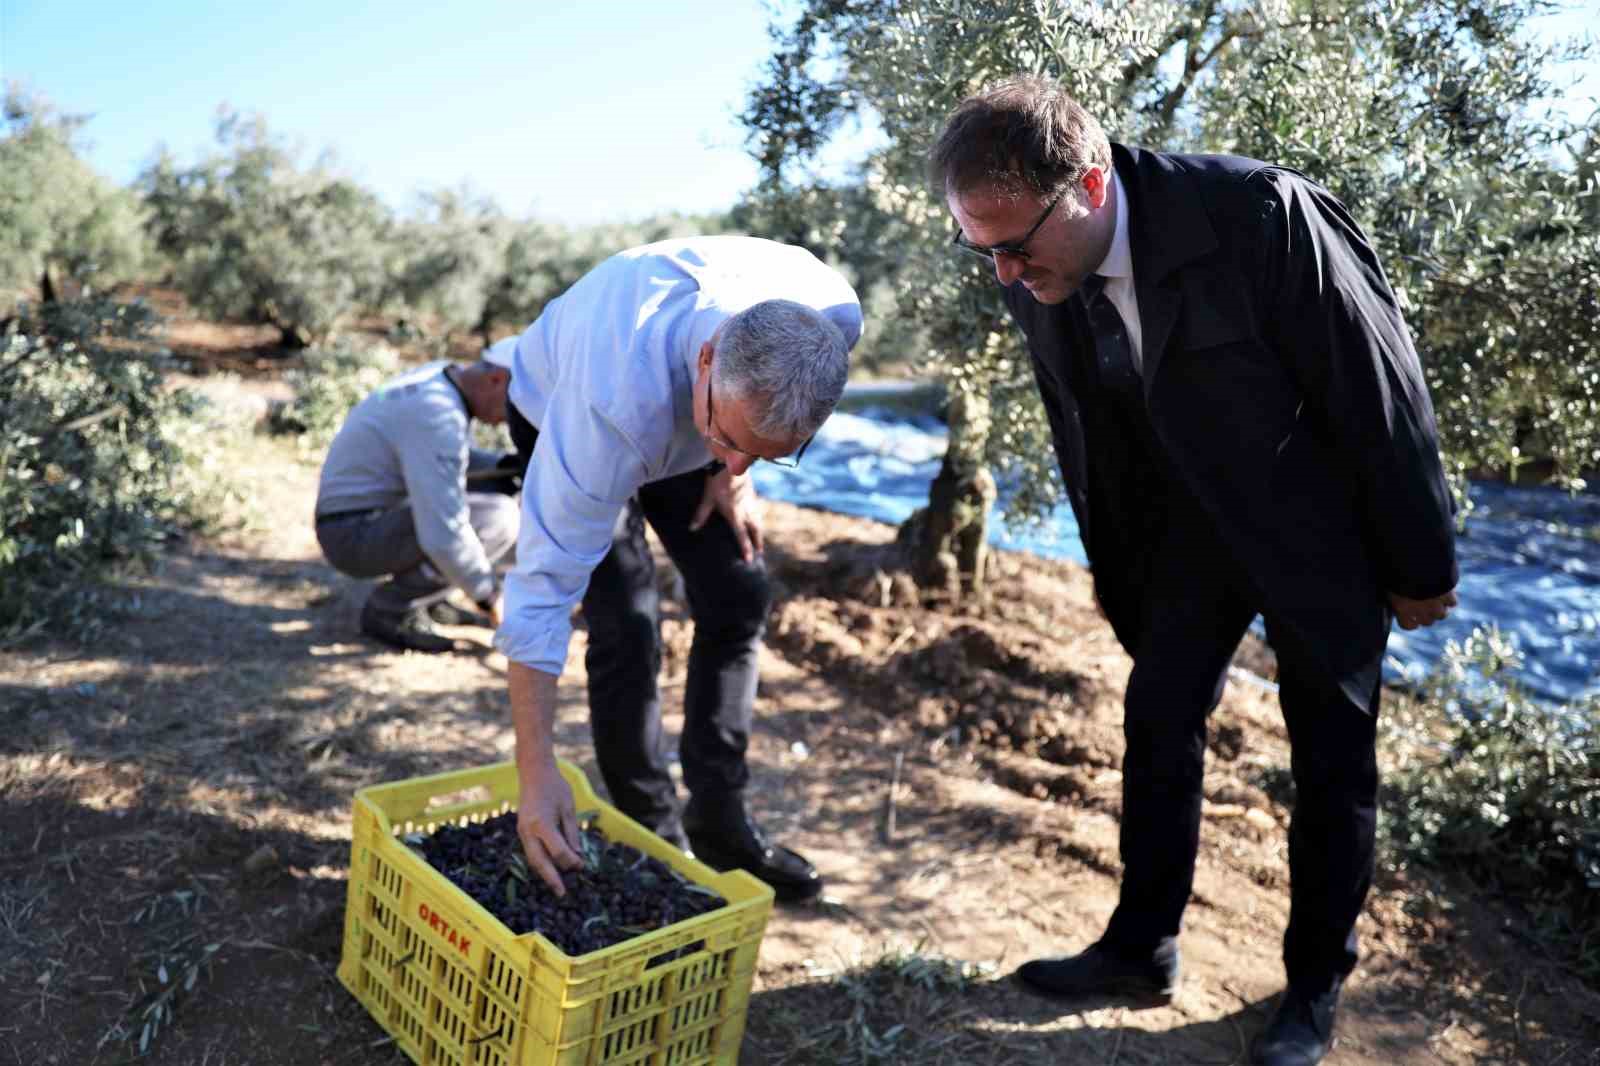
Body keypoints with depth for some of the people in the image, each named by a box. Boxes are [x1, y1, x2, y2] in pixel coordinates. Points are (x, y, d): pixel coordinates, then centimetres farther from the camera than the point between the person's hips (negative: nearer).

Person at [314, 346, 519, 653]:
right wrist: (488, 596, -17)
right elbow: (444, 535, -32)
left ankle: (424, 599, 10)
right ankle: (391, 608, -9)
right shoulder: (438, 416, -26)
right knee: (496, 519, -24)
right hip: (355, 536, -10)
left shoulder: (442, 377, 3)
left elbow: (452, 462, 21)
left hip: (381, 515, 10)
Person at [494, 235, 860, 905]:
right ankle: (652, 835, 5)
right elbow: (543, 586, -42)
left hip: (685, 418, 5)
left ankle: (718, 819, 14)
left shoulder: (833, 316, -34)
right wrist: (536, 774, -42)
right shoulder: (614, 398, -48)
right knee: (626, 631, -15)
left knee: (737, 598, -2)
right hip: (556, 408, -4)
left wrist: (738, 471, -8)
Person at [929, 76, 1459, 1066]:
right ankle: (1142, 945, 24)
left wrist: (1420, 563, -12)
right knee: (1157, 724, 7)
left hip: (1322, 527, -4)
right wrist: (1117, 577, 10)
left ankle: (1316, 984, 25)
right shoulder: (1038, 285, -13)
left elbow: (1382, 387, -21)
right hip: (1191, 527, 5)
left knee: (1333, 758, 6)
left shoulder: (1262, 213, -31)